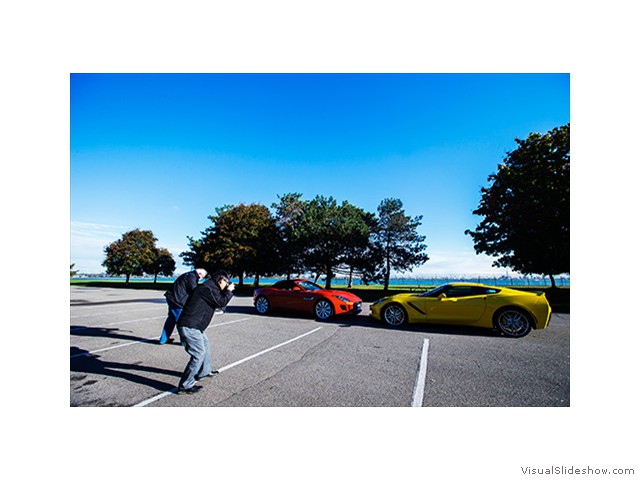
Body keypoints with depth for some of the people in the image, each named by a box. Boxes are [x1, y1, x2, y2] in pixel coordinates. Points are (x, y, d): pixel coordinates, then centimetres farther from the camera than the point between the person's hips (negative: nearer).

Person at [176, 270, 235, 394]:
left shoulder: (210, 287, 14)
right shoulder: (208, 288, -18)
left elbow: (219, 302, 23)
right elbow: (221, 303, -15)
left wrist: (227, 291, 13)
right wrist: (229, 291, -2)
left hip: (194, 326, 11)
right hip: (189, 327, -11)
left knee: (206, 346, 22)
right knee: (199, 353, -8)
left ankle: (204, 372, 39)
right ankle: (185, 385, 1)